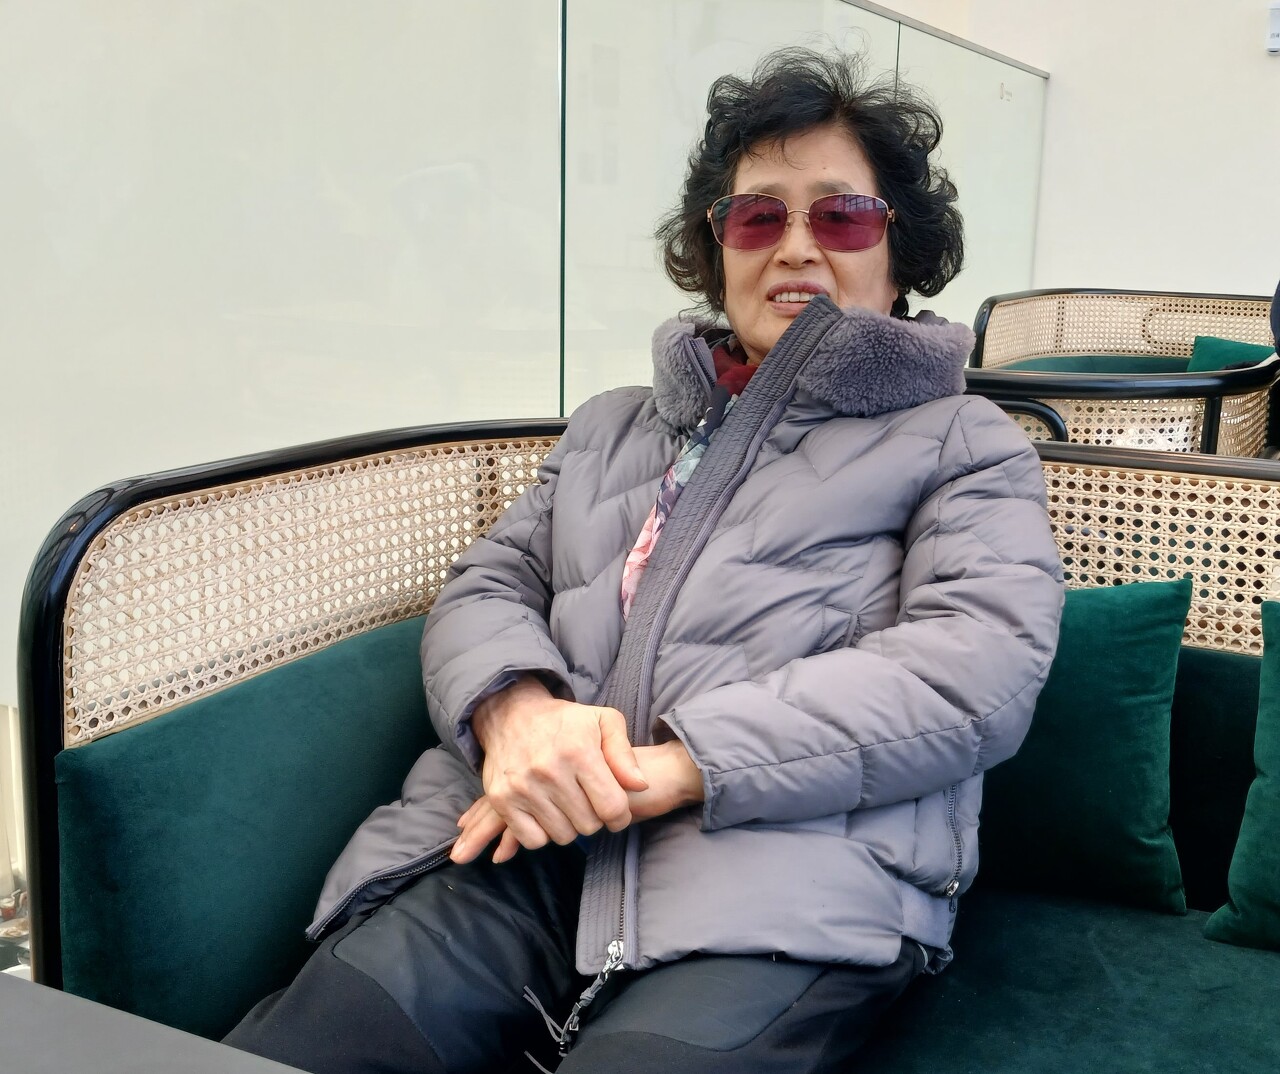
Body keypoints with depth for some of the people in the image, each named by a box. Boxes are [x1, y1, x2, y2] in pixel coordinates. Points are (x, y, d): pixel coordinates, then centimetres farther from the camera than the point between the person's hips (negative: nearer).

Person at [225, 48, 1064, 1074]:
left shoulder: (966, 445, 14)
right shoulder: (611, 425, 28)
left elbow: (979, 667, -4)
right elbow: (486, 586, 19)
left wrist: (676, 767, -14)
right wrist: (516, 706, -8)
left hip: (789, 866, -3)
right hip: (529, 844, 4)